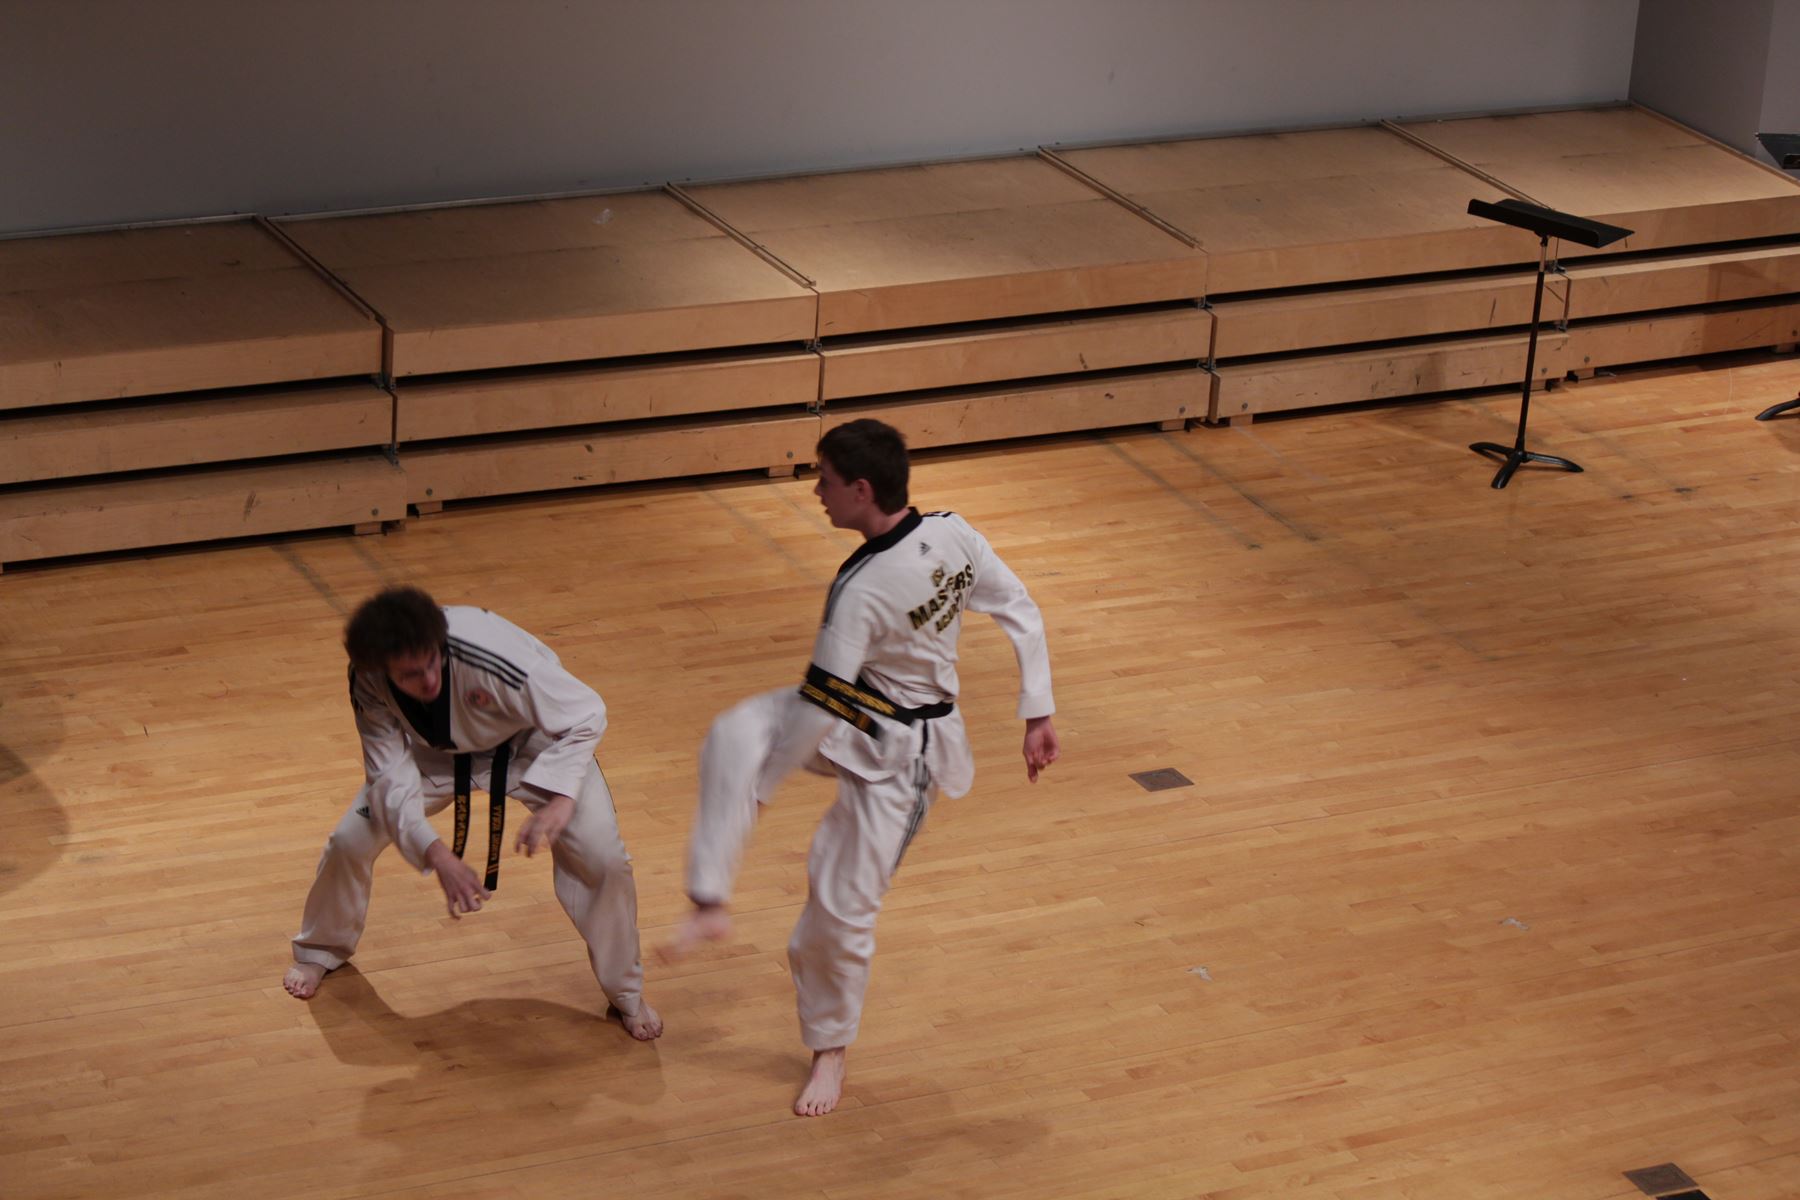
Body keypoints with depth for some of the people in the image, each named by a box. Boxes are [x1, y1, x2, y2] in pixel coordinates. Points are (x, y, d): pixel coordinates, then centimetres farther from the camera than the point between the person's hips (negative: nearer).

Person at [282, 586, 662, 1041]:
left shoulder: (490, 658, -44)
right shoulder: (370, 686, -30)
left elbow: (586, 715, -31)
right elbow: (392, 780, -24)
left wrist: (560, 799, -44)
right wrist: (438, 856, -39)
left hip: (531, 743, -3)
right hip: (438, 751, 3)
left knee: (601, 858, -16)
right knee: (351, 841, -1)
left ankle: (627, 995, 8)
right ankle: (319, 952, 32)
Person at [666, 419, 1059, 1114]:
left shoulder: (860, 590, -32)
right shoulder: (954, 536, -10)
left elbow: (819, 706, -26)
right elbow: (1023, 616, -1)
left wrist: (761, 786, -12)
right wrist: (1037, 715, 8)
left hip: (898, 754, -8)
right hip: (857, 721, 8)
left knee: (843, 902, 3)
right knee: (735, 735, -12)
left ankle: (830, 1051, 25)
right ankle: (711, 904, -12)